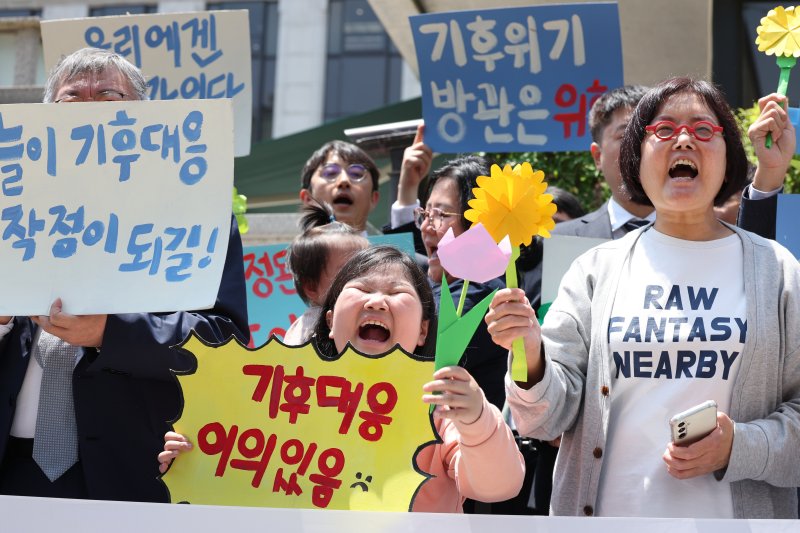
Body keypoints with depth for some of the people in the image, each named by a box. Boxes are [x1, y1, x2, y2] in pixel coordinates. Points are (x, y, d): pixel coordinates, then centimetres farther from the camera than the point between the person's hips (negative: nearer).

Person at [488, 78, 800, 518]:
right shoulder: (597, 269, 4)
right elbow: (552, 415, -1)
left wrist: (740, 448, -17)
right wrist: (531, 359, -20)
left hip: (734, 514, -1)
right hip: (610, 509, 1)